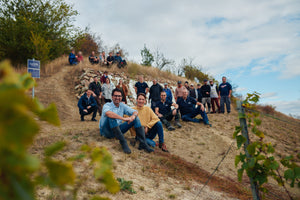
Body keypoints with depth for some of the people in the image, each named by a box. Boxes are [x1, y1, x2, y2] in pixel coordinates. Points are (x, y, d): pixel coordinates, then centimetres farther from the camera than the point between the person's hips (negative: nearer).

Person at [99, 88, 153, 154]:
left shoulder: (122, 106, 6)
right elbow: (108, 113, -37)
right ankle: (123, 143, -35)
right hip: (107, 131, -5)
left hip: (117, 130, 6)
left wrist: (133, 116, -24)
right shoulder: (107, 105, -12)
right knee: (111, 117, -34)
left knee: (136, 118, -6)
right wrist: (123, 118, -39)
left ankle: (143, 143, -16)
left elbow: (135, 112, 1)